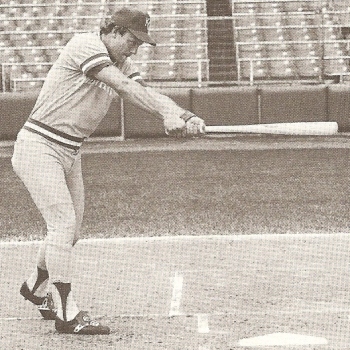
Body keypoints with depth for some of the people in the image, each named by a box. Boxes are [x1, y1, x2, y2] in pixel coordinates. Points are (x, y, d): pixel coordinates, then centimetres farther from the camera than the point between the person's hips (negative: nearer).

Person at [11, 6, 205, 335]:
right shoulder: (84, 45, -17)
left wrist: (185, 116, -24)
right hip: (38, 146, -9)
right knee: (63, 223, -16)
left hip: (70, 153, 9)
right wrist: (168, 114, -38)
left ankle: (36, 285, 40)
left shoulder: (121, 64, 9)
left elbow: (147, 93, -6)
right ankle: (66, 314, -14)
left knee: (69, 232, 15)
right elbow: (126, 88, -28)